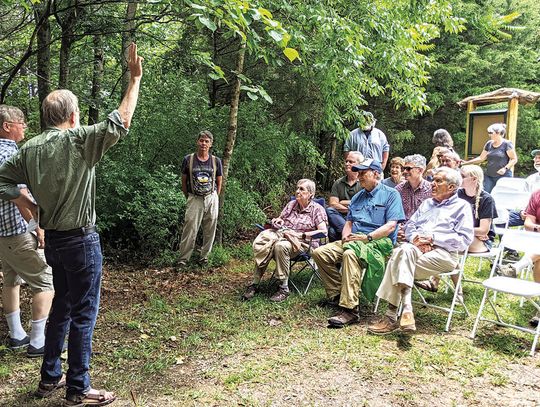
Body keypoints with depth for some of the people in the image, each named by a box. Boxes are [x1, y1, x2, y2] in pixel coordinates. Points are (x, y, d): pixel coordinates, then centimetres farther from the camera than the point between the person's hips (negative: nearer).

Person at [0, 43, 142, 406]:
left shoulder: (30, 148, 4)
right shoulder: (79, 140, -15)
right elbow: (121, 121, -16)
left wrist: (32, 207, 12)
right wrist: (135, 79, -8)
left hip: (52, 238, 7)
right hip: (81, 240, -7)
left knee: (62, 306, 21)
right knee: (84, 313, 3)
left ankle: (50, 378, 32)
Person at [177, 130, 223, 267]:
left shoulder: (216, 161, 4)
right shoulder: (188, 159, 0)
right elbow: (184, 181, 7)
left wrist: (214, 198, 10)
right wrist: (188, 198, 8)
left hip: (211, 199, 2)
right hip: (194, 199, -2)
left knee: (209, 231, 6)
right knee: (190, 230, -7)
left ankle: (204, 257, 18)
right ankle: (183, 258, 0)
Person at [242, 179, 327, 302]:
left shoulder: (317, 209, 3)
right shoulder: (291, 204, 18)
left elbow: (323, 232, -9)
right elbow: (279, 220, 27)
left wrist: (301, 235, -17)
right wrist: (277, 221, 1)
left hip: (303, 242, -5)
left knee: (281, 246, -39)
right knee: (260, 243, -28)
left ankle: (284, 288, -27)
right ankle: (255, 284, -24)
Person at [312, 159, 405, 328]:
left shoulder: (390, 194, 1)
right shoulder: (357, 197, 24)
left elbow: (391, 225, -10)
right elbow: (349, 222, 22)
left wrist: (367, 237, -19)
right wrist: (346, 236, -1)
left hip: (380, 242, -8)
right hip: (353, 241, 8)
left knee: (350, 254, -38)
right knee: (319, 253, -10)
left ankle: (349, 309, -39)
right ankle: (336, 294, -8)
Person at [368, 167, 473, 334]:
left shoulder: (462, 206, 11)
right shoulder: (426, 203, 32)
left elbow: (464, 239, -2)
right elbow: (410, 225, 22)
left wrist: (433, 238, -9)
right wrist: (415, 238, -2)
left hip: (443, 253, -5)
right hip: (416, 248, 5)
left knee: (402, 253, -32)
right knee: (404, 250, -32)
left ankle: (392, 316, -35)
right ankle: (406, 309, -39)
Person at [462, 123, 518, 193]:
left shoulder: (507, 144, -6)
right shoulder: (489, 144, 10)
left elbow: (514, 159, -5)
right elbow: (481, 158, 15)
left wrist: (505, 168, -19)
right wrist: (467, 162, 8)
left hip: (503, 176, -5)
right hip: (489, 176, 5)